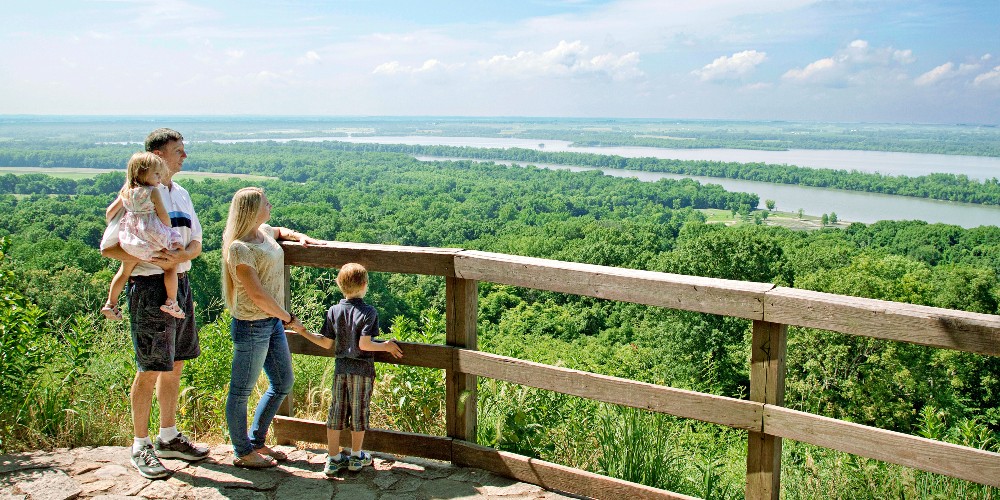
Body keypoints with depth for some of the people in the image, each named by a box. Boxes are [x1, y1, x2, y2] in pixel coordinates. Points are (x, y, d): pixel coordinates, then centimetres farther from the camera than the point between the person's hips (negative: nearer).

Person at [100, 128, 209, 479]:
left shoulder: (181, 194, 12)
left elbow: (196, 242, 11)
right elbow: (109, 247, -12)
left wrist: (182, 255, -10)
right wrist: (148, 258, -25)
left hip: (180, 285, 7)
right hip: (149, 288, -7)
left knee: (175, 365, 15)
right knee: (149, 370, -1)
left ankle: (168, 438, 29)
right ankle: (140, 447, 14)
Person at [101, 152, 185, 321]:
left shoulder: (125, 192, 9)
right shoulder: (152, 192, -11)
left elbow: (110, 211, 14)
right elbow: (163, 215, -11)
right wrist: (168, 230, 5)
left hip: (130, 242, 7)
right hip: (152, 236, -7)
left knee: (124, 271, 21)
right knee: (170, 267, 7)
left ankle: (111, 304, 27)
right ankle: (171, 302, 4)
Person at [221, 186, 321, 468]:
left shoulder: (264, 231, 8)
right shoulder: (239, 249, -19)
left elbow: (280, 231, 35)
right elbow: (258, 295, -22)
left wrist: (299, 237, 15)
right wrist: (289, 319, -13)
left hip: (273, 322, 10)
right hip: (251, 326, -10)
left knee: (283, 384, 17)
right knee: (241, 391, 6)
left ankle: (256, 442, 31)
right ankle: (242, 453, 20)